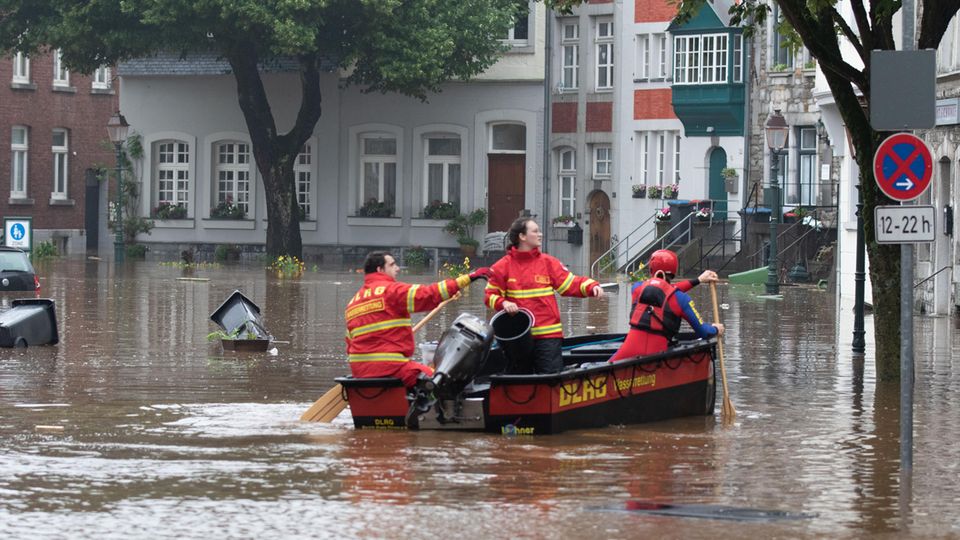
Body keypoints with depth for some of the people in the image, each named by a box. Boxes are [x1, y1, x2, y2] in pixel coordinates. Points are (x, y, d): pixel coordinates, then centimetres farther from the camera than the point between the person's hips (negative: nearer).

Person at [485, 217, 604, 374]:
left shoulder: (548, 262, 6)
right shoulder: (503, 266, 3)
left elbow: (570, 283, 4)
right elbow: (490, 295, 5)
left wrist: (591, 286, -11)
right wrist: (503, 303, -15)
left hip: (548, 334, 0)